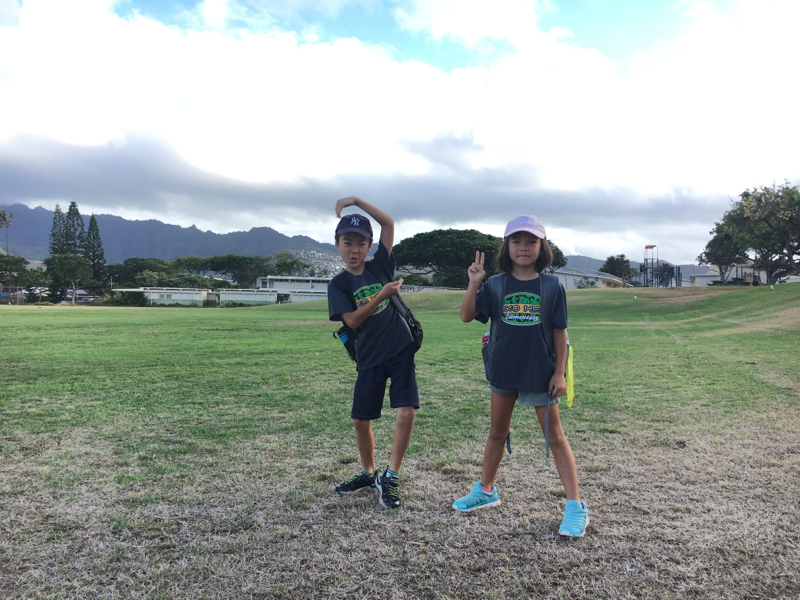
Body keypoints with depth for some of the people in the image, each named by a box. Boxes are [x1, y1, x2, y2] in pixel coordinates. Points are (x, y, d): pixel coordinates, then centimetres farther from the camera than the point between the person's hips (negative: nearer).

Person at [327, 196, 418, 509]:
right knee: (360, 420, 9)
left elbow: (389, 223, -4)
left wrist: (356, 200, -10)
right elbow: (352, 320, -13)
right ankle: (368, 473, 33)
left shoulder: (380, 266, 1)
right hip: (370, 357, 1)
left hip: (401, 350, -1)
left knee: (406, 413, -13)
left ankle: (391, 477, 3)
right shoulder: (338, 284, -1)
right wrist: (382, 294, -20)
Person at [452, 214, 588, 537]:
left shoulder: (551, 286, -5)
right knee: (497, 432, 18)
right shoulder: (496, 285, -2)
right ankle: (485, 490, 35)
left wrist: (559, 373, -6)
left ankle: (575, 506, 14)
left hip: (540, 373, -2)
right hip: (503, 370, 3)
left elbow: (560, 332, -3)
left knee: (555, 437, 5)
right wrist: (474, 283, -19)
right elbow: (467, 315, -8)